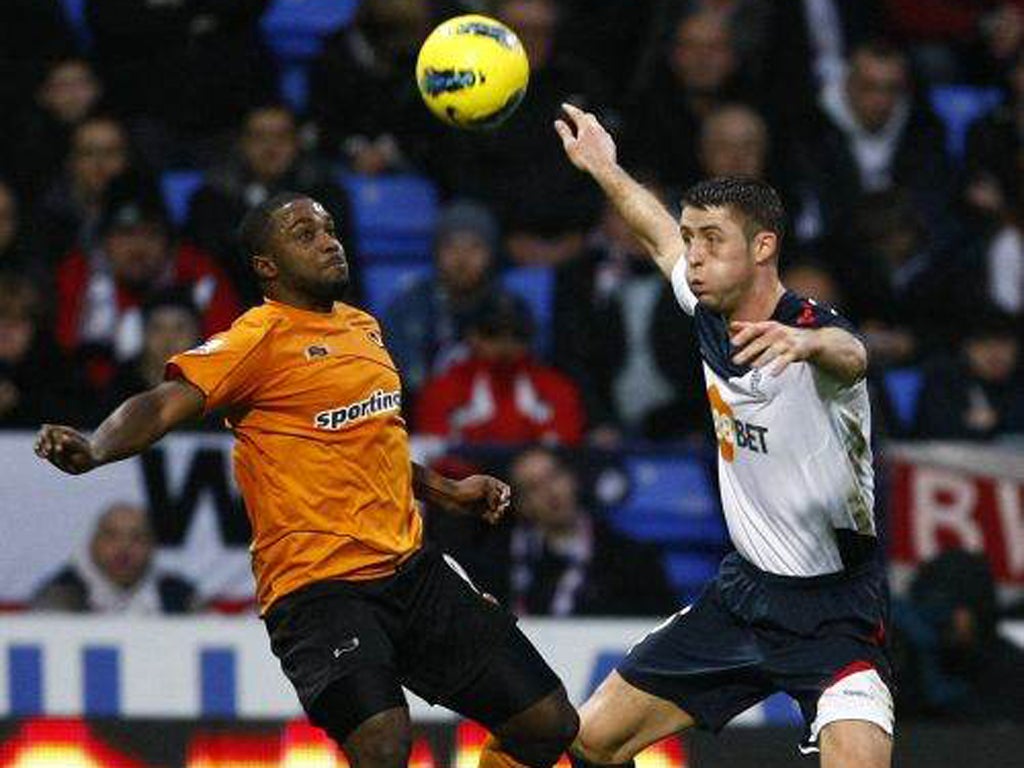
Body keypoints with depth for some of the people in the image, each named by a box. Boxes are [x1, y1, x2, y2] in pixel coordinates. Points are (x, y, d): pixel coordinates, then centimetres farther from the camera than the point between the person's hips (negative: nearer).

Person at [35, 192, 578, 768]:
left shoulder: (364, 328, 16)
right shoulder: (261, 339, -8)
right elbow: (165, 405, -22)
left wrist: (443, 491, 30)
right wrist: (92, 451, -39)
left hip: (411, 566, 8)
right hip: (318, 585, -8)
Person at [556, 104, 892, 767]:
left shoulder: (817, 332, -22)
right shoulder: (712, 311, -1)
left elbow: (850, 356, -49)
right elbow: (660, 235, 21)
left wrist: (806, 341, -70)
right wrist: (604, 167, 33)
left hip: (834, 607, -7)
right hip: (743, 589, 8)